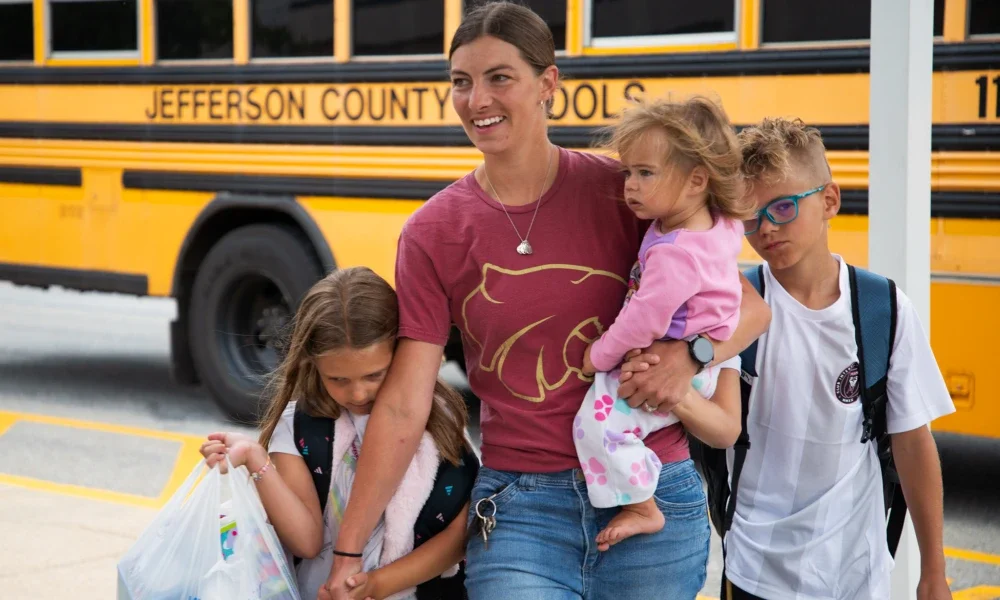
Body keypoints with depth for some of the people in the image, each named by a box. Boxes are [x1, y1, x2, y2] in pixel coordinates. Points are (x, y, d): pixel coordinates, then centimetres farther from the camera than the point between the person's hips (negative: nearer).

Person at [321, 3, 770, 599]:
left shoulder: (623, 191, -2)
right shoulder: (432, 233, 0)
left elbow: (750, 306, 0)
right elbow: (403, 406, -1)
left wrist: (690, 353, -21)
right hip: (520, 512, 0)